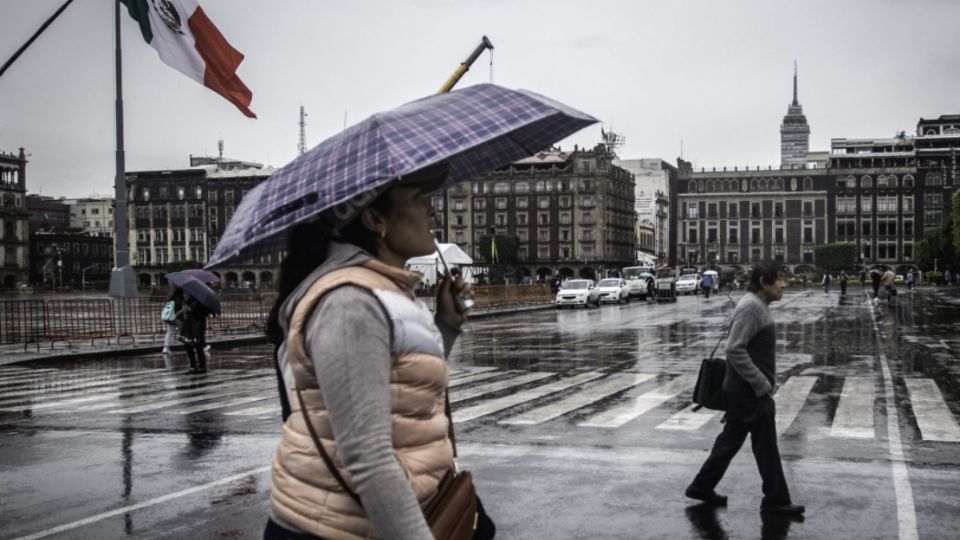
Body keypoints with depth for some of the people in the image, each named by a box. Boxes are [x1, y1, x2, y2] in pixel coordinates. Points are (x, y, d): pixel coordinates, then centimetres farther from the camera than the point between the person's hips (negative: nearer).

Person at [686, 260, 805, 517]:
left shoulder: (758, 306, 13)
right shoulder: (751, 306, -18)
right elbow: (735, 349, -25)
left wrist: (764, 383, 18)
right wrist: (761, 384, -22)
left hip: (744, 390, 10)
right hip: (750, 392, -10)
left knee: (731, 439, 16)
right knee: (766, 445, 0)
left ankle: (702, 487, 23)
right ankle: (776, 500, 11)